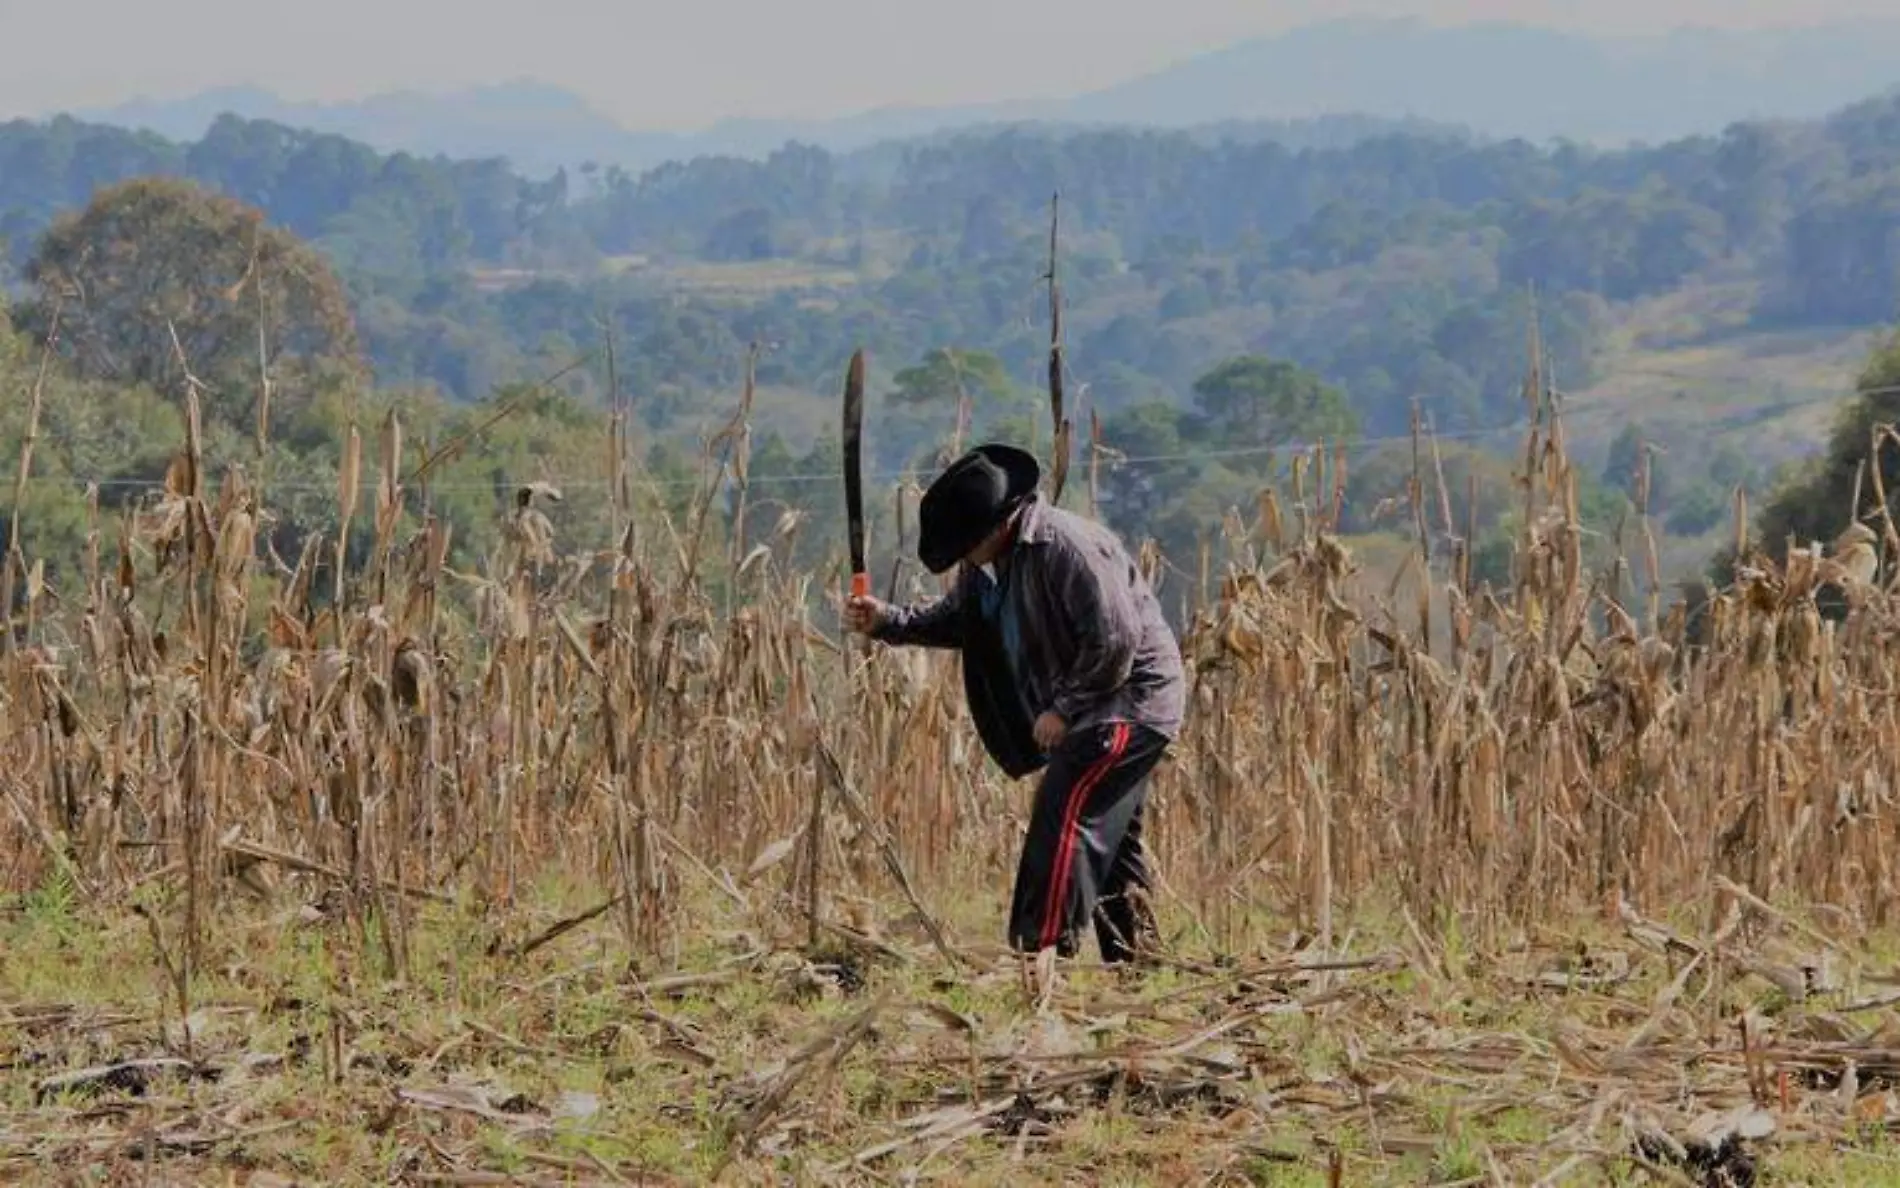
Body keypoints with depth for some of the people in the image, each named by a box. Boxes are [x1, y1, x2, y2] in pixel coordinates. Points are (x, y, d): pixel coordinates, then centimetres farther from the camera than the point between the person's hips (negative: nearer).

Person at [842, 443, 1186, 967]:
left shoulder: (1066, 547, -24)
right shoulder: (990, 560, 6)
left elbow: (1115, 639, -26)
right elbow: (955, 618, 21)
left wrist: (1063, 708, -19)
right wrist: (887, 622, 4)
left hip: (1130, 701, -10)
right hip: (1083, 709, 10)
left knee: (1062, 821, -17)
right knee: (1112, 843, 15)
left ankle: (1041, 953, -19)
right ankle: (1135, 962, 22)